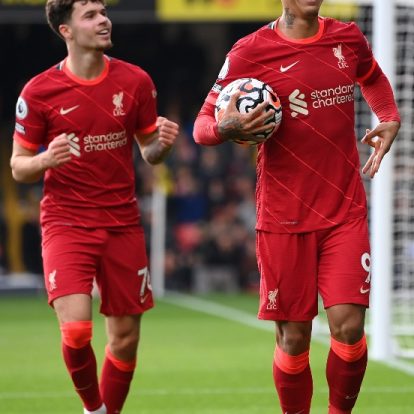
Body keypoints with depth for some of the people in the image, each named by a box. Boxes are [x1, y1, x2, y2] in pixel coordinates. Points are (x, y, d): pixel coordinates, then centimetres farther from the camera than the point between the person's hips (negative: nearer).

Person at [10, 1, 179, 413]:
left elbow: (149, 151, 13)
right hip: (66, 222, -3)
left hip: (123, 223, 3)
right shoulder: (38, 92, -6)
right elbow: (18, 168, 0)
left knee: (126, 337, 6)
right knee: (76, 331, -18)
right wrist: (46, 160, -22)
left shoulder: (135, 81, 2)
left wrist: (162, 142, -11)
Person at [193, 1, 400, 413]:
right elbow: (202, 126, -3)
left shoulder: (348, 39, 6)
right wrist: (226, 128, -26)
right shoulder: (250, 52, -6)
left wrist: (390, 120, 10)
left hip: (345, 212, 2)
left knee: (348, 326, -9)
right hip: (283, 220, -2)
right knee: (293, 338, 1)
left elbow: (372, 78, 29)